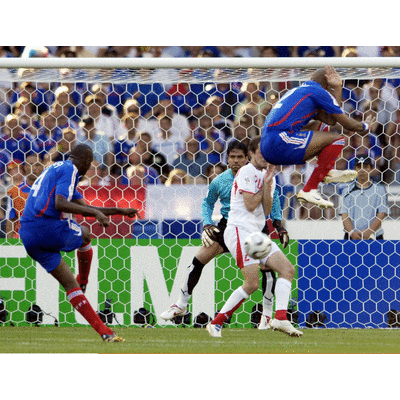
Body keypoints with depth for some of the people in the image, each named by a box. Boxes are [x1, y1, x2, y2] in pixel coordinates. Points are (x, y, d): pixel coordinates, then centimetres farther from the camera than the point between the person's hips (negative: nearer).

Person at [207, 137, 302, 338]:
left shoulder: (267, 176, 19)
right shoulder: (247, 172, -5)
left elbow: (266, 211, 8)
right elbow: (250, 204, -12)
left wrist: (268, 184, -4)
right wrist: (265, 184, -3)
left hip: (256, 234, 9)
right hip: (240, 230, -9)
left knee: (287, 269, -5)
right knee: (252, 283, -17)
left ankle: (280, 318, -16)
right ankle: (216, 323, -10)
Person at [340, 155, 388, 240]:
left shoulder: (380, 189, 9)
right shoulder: (348, 191, 13)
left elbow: (381, 215, -1)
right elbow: (345, 216, 5)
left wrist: (368, 231, -15)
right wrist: (352, 232, -14)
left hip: (373, 236, -1)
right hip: (351, 237, 1)